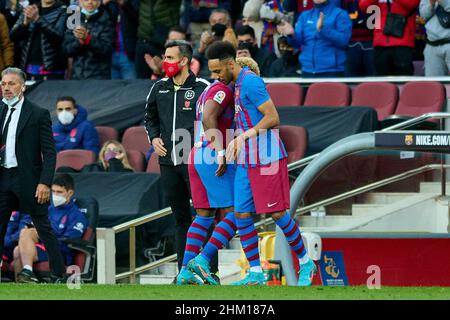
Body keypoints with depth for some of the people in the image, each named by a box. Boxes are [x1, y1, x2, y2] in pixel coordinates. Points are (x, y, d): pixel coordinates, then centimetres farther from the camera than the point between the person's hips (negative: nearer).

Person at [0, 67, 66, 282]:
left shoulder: (38, 115, -7)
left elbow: (49, 152, -9)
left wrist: (45, 183, -17)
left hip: (29, 180, -6)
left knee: (44, 228, -1)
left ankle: (58, 274, 5)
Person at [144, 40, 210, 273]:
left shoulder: (202, 88, -5)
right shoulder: (159, 88, 10)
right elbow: (149, 118, 26)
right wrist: (153, 138, 9)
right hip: (168, 163, 5)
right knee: (181, 219, 11)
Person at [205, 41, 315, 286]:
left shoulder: (250, 82, -15)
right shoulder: (238, 84, 15)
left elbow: (273, 118, -20)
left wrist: (243, 137, -25)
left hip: (267, 159, -9)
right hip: (246, 162, 9)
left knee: (277, 213, -5)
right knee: (241, 214, 1)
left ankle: (305, 263, 11)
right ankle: (255, 274, 4)